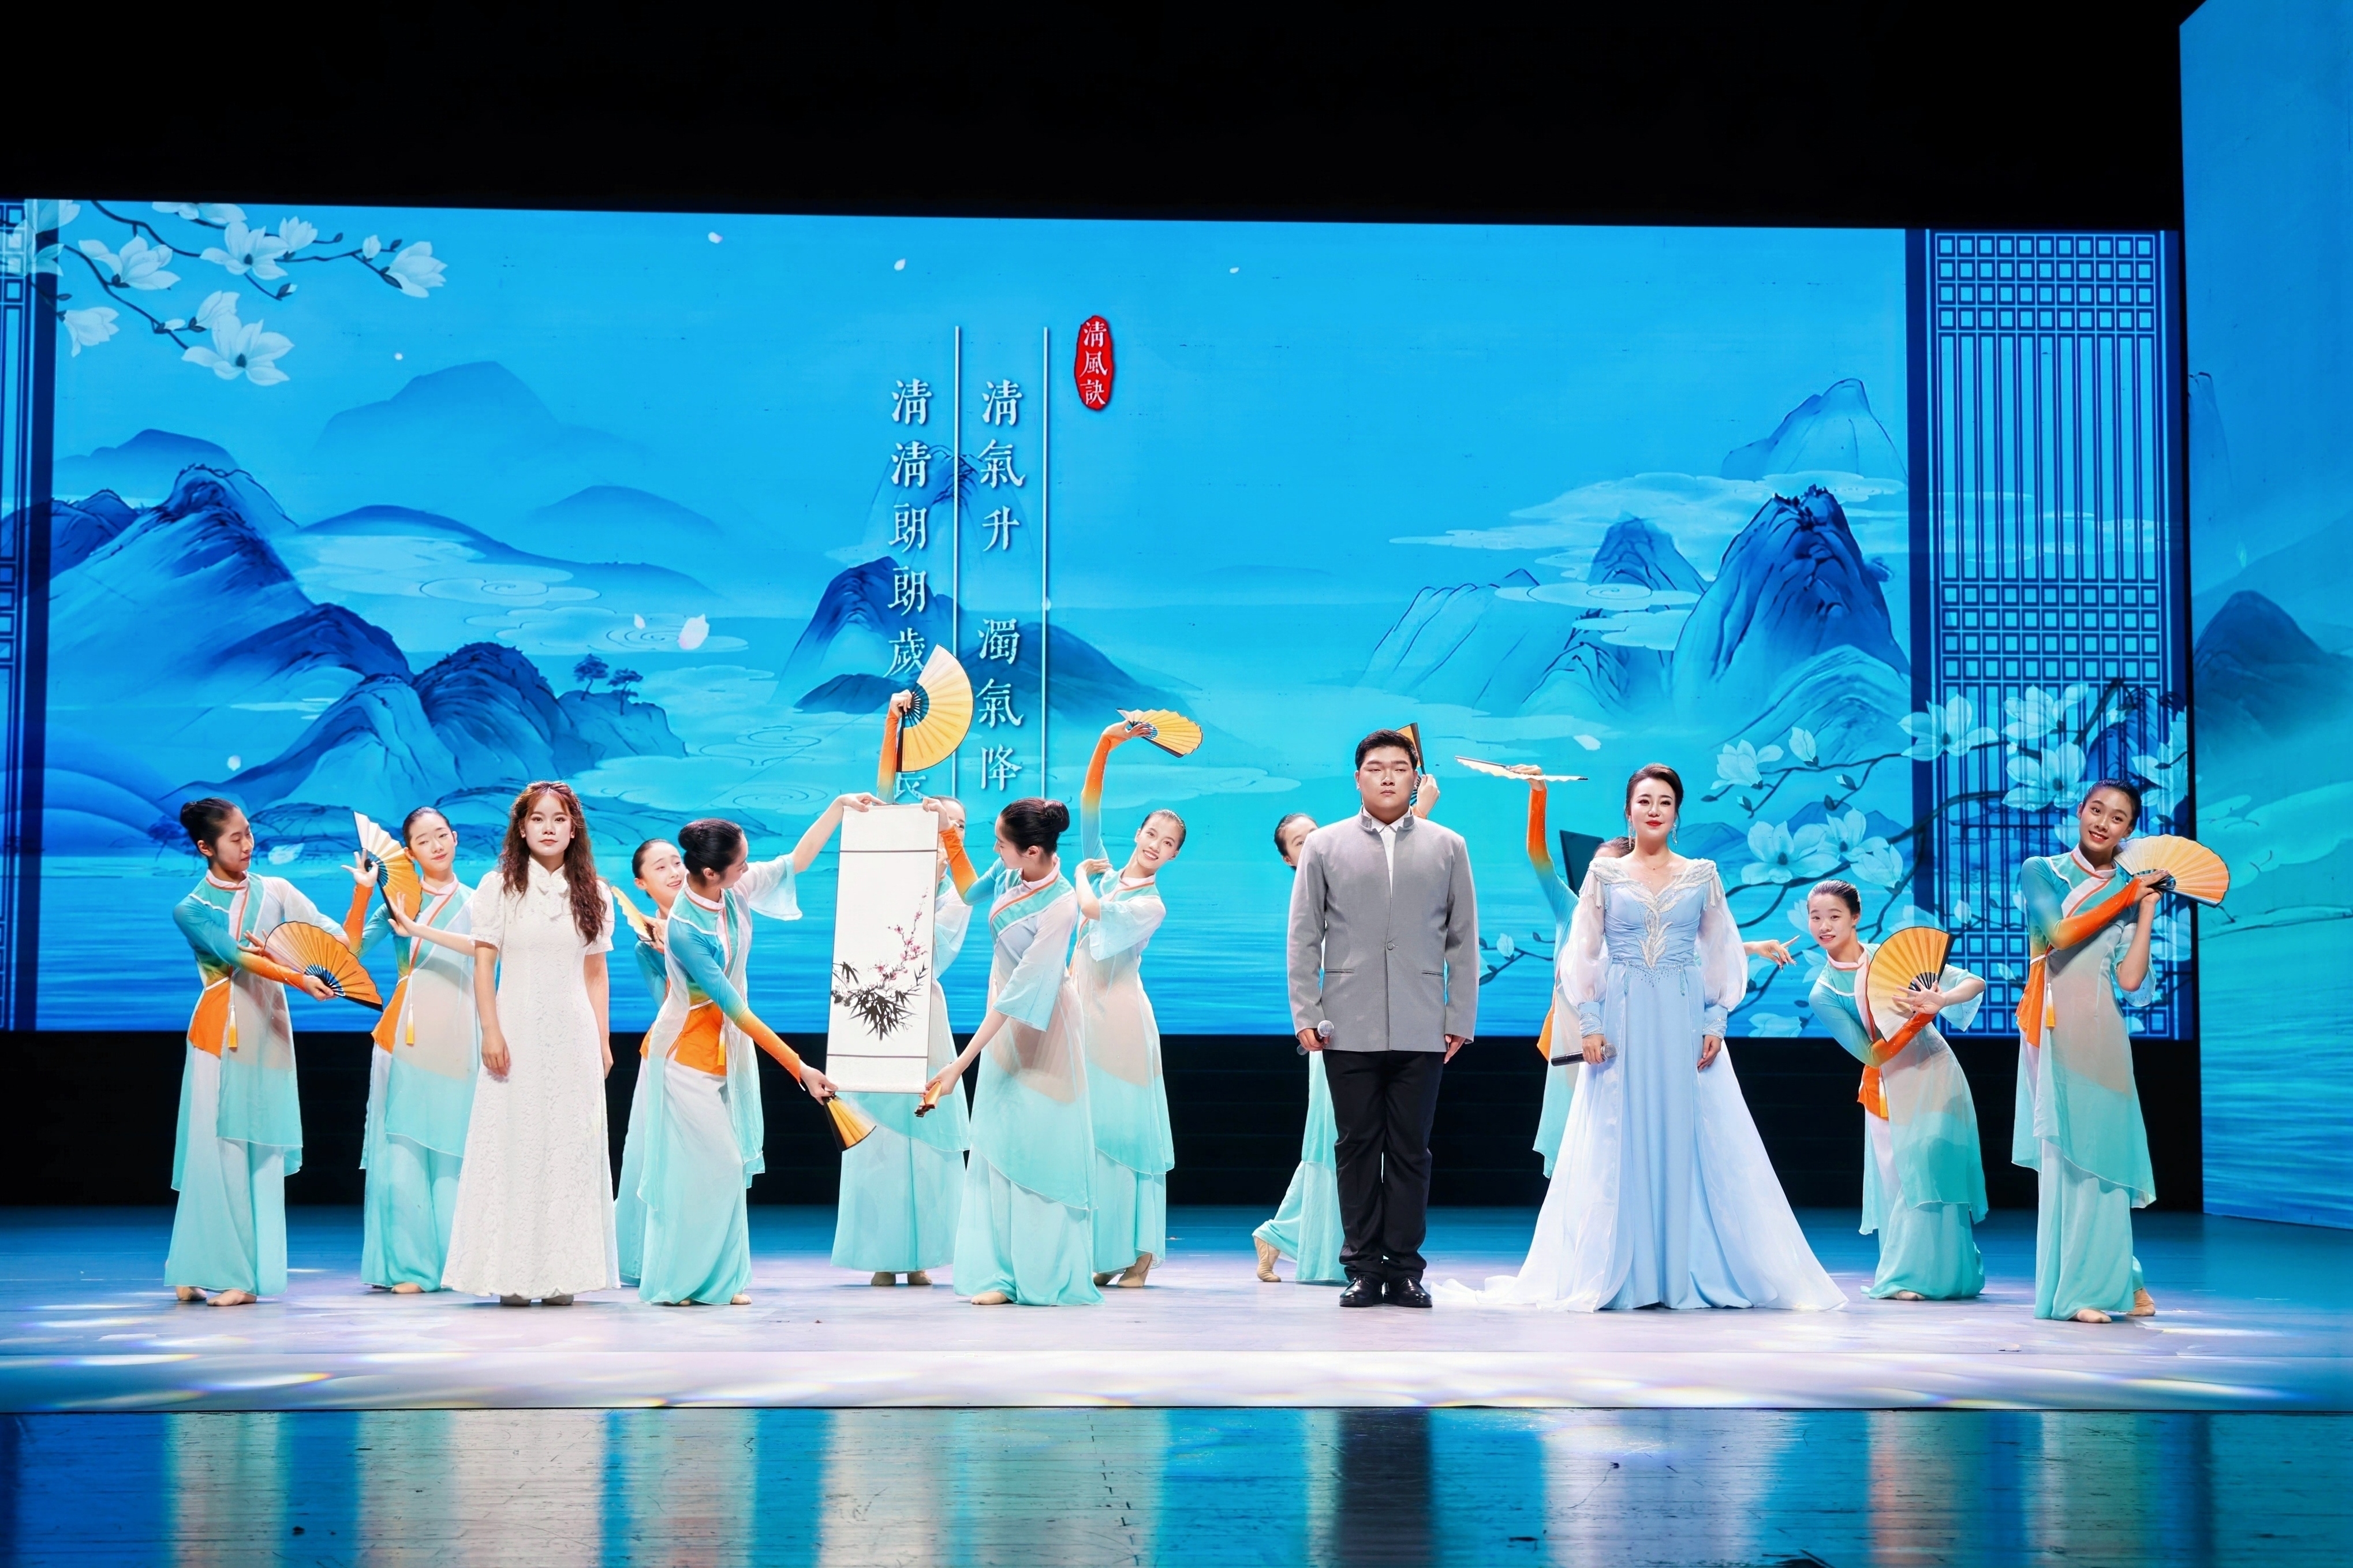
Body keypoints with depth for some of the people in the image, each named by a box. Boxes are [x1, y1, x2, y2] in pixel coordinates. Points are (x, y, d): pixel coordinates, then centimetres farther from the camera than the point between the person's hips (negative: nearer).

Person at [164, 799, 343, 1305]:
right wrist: (298, 978, -28)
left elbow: (329, 935, -2)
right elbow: (236, 956, -14)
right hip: (219, 1033, -2)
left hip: (268, 1032, 2)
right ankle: (204, 1269, 2)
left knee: (259, 1151, -1)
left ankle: (245, 1274, -1)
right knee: (215, 1147, -4)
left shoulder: (275, 892, 10)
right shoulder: (191, 910, 2)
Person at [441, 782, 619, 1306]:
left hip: (573, 1036, 2)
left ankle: (562, 1273, 6)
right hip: (517, 1031, -2)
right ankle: (512, 1274, 2)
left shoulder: (592, 894, 10)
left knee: (571, 1149, 1)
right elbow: (483, 965, -1)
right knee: (513, 1146, -2)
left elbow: (596, 973, 12)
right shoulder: (499, 886, 2)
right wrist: (491, 1032, -10)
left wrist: (603, 1041, 7)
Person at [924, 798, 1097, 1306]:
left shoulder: (1060, 905, -29)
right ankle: (999, 1274, 6)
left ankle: (1051, 1277, 8)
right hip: (1006, 1025, 7)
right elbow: (969, 893, 19)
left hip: (1043, 1031, -7)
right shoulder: (1009, 873, -7)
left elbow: (1023, 989, -30)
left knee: (1044, 1148, -2)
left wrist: (963, 1061, -32)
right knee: (997, 1146, 4)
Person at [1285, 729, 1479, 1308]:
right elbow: (1304, 937, 7)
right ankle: (1363, 1267, 9)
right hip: (1349, 1028, 0)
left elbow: (1463, 940, 9)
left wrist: (1461, 1017, 3)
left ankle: (1405, 1266, 9)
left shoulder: (1447, 847, 10)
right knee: (1357, 1147, 3)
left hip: (1422, 1031, 0)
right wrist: (1306, 1015, -1)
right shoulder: (1324, 846, 9)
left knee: (1410, 1150, 3)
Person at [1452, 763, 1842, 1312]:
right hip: (1622, 1021, -1)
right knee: (1619, 1143, 0)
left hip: (1685, 1022, 1)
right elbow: (1582, 954, 4)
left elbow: (1721, 954, 8)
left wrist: (1716, 1022, -2)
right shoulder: (1604, 874, 5)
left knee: (1692, 1140, -1)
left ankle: (1689, 1272, 7)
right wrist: (1590, 1024, -6)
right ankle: (1623, 1274, 6)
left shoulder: (1702, 875, 8)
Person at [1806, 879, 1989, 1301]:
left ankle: (1915, 1274, -7)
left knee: (1928, 1166, -11)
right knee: (1895, 1181, 3)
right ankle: (1902, 1273, 15)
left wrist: (1941, 1001, -32)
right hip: (1888, 1089, 2)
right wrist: (1916, 1018, -27)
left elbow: (1975, 984, -10)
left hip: (1933, 1073, -2)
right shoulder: (1823, 994, -4)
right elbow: (1871, 1054, -13)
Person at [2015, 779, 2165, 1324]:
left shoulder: (2131, 888, 11)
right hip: (2054, 1027, -2)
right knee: (2065, 1151, -2)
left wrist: (2148, 907, -2)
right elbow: (2060, 933, -13)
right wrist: (2125, 897, -8)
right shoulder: (2041, 871, 6)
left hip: (2101, 1032, 2)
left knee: (2100, 1149, 1)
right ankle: (2079, 1285, 1)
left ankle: (2111, 1280, 12)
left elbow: (2131, 979, 1)